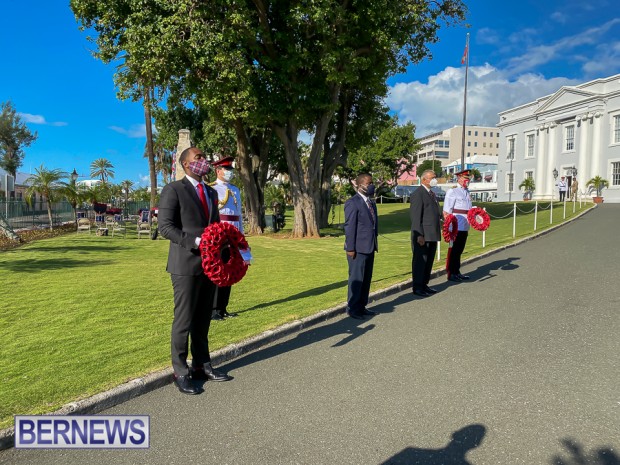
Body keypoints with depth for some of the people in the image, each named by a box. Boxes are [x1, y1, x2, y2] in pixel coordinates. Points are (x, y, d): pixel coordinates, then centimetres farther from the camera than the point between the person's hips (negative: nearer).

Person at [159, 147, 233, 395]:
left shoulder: (211, 192, 17)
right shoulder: (173, 190, -5)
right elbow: (165, 226, -12)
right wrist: (196, 242, -22)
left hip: (209, 263, 7)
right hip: (186, 264, -6)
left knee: (203, 319, 13)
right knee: (184, 320, 0)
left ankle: (201, 364, 25)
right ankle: (180, 372, 13)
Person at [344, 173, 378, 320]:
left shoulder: (371, 202, 15)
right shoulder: (352, 203, -12)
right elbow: (349, 226, -15)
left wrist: (374, 244, 15)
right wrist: (350, 248, -17)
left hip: (370, 247, 8)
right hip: (358, 248, -8)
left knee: (367, 279, 13)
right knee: (356, 279, -1)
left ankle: (362, 306, 24)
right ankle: (352, 308, 11)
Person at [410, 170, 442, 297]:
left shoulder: (432, 194, 18)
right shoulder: (418, 194, -11)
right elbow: (416, 216, -17)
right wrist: (419, 235, -21)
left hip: (433, 235, 9)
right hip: (423, 236, -9)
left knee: (429, 261, 14)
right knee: (420, 261, -1)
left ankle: (424, 285, 25)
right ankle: (417, 288, 7)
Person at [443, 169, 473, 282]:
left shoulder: (467, 192, 16)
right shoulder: (452, 191, -10)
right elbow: (446, 211, -15)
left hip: (465, 226, 8)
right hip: (457, 226, -8)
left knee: (460, 249, 15)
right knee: (454, 249, -2)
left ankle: (457, 272, 25)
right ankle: (451, 274, 5)